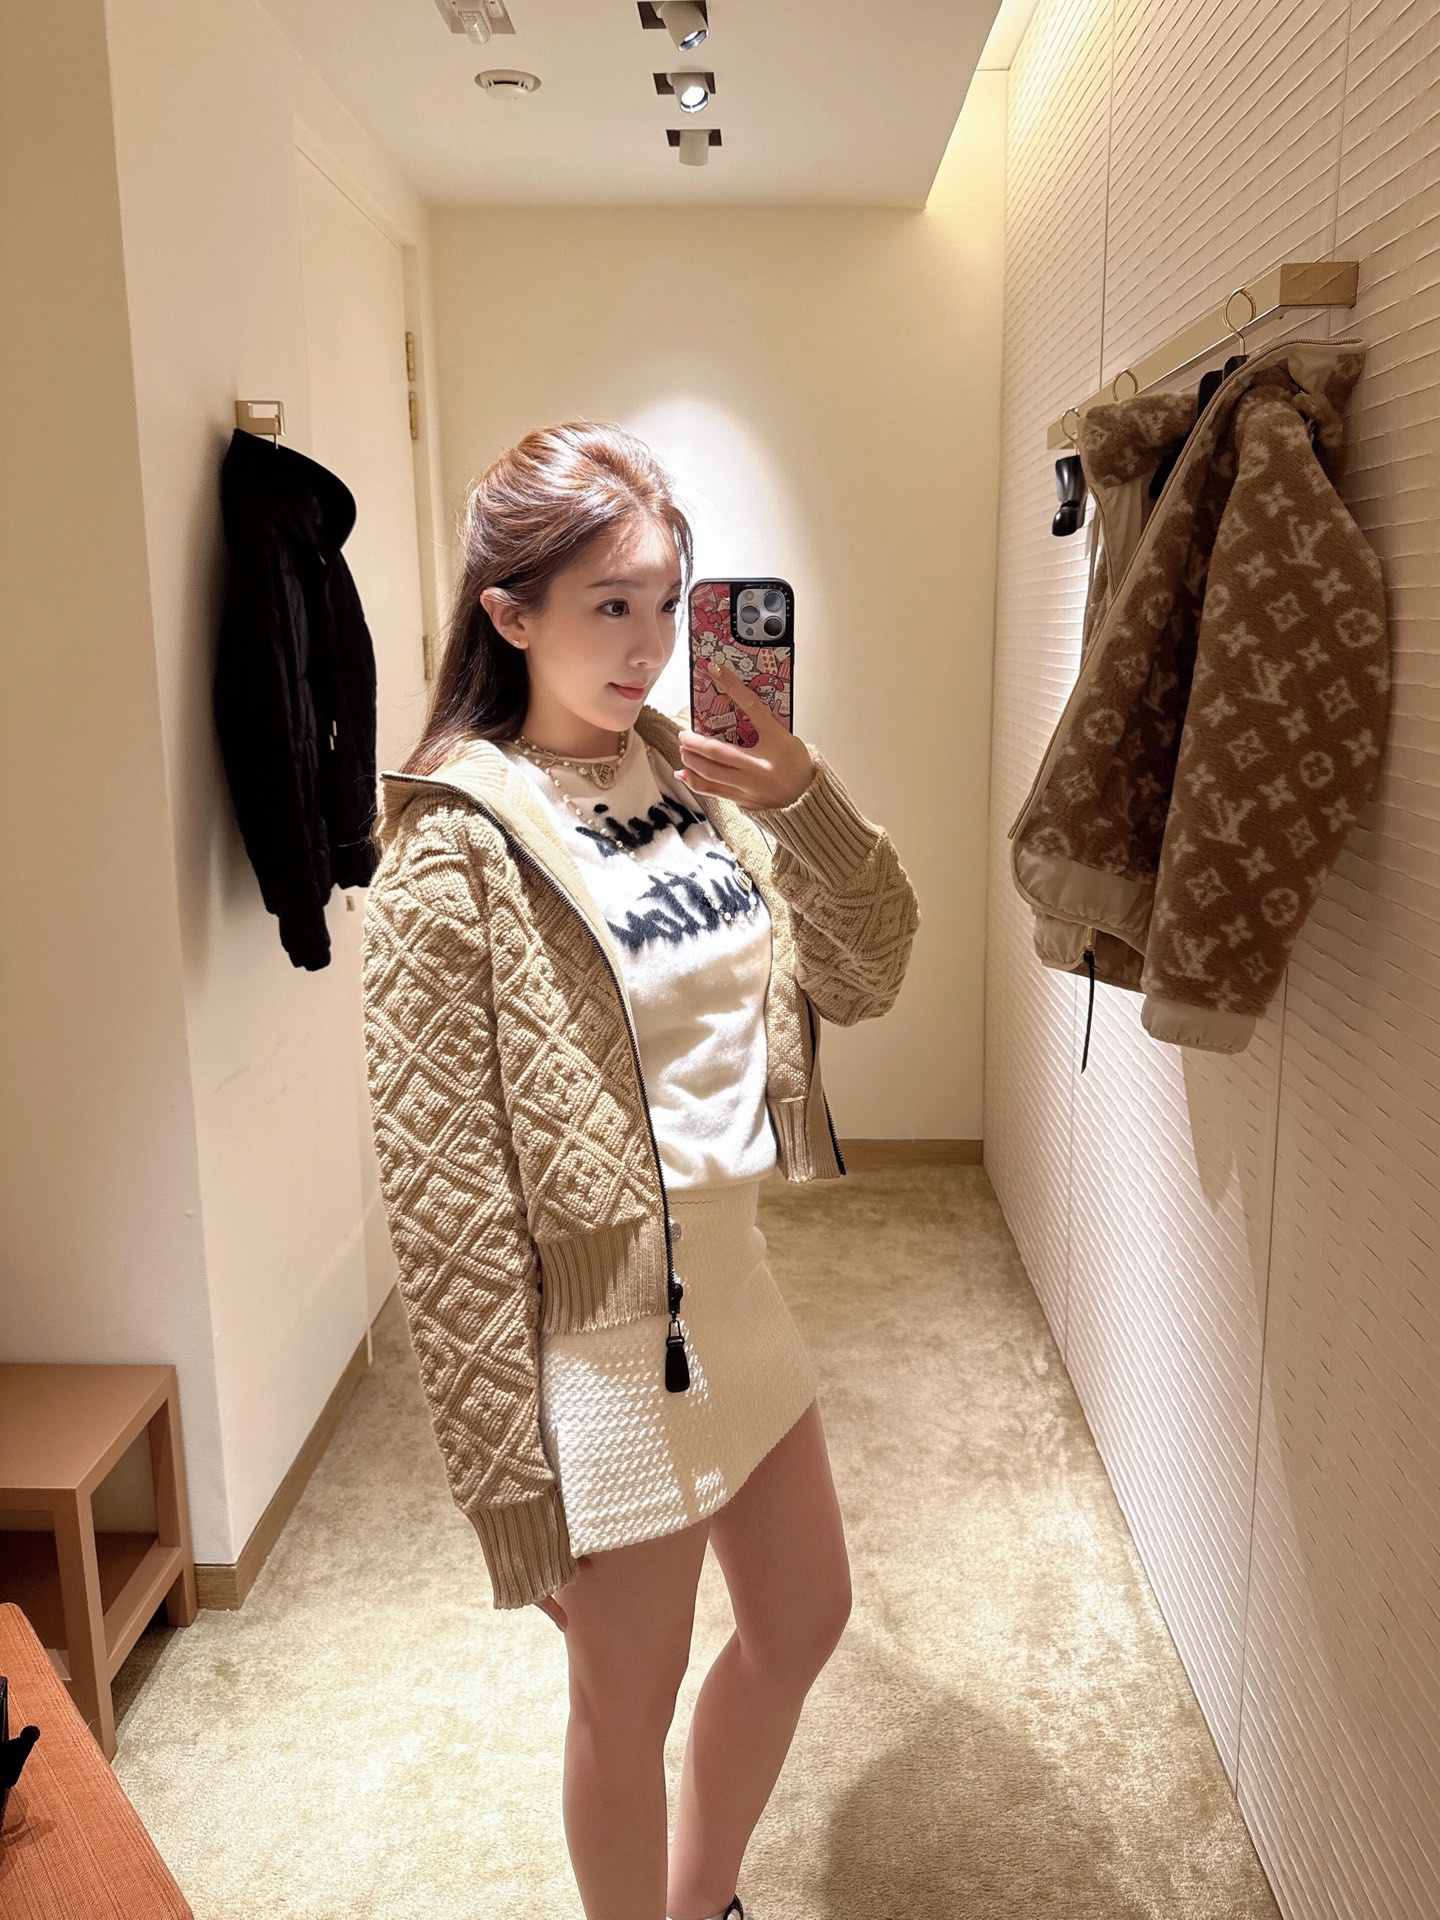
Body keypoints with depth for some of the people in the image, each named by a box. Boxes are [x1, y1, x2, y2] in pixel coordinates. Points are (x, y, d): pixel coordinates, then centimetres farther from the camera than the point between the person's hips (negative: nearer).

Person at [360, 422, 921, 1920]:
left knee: (801, 1625, 25)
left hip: (735, 1277, 8)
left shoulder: (697, 783, 1)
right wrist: (510, 1485, -14)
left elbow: (865, 975, 1)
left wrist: (805, 807, -17)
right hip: (604, 1331, -7)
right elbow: (440, 1194, -18)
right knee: (630, 1712, 15)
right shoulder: (455, 852, -18)